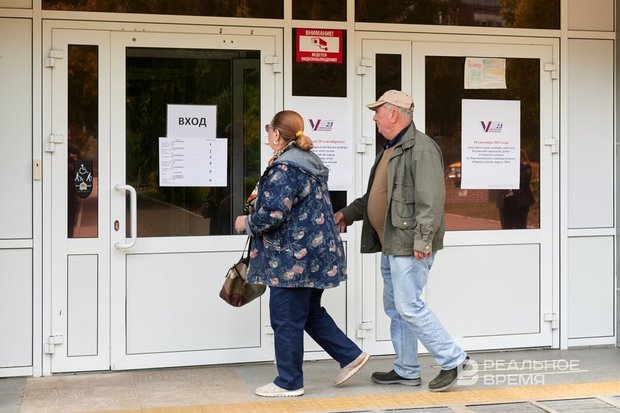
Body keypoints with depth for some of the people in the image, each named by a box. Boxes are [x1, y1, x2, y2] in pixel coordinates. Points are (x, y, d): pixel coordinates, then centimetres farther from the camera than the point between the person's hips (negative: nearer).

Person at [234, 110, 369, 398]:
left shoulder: (285, 168, -17)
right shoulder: (309, 162, 15)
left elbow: (273, 213, -25)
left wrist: (247, 222, -6)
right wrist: (261, 197, 19)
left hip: (294, 258, -10)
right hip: (315, 252, 10)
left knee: (286, 320, 1)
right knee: (310, 312, 20)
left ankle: (289, 382, 12)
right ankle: (350, 355, 21)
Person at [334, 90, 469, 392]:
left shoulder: (421, 148, -15)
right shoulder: (389, 150, 18)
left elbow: (431, 199, -22)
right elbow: (375, 196, 27)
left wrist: (422, 240, -27)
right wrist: (348, 213, 21)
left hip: (409, 245, -11)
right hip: (390, 244, 11)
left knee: (409, 307, -9)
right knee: (395, 308, 14)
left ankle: (453, 360, 3)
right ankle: (406, 371, 23)